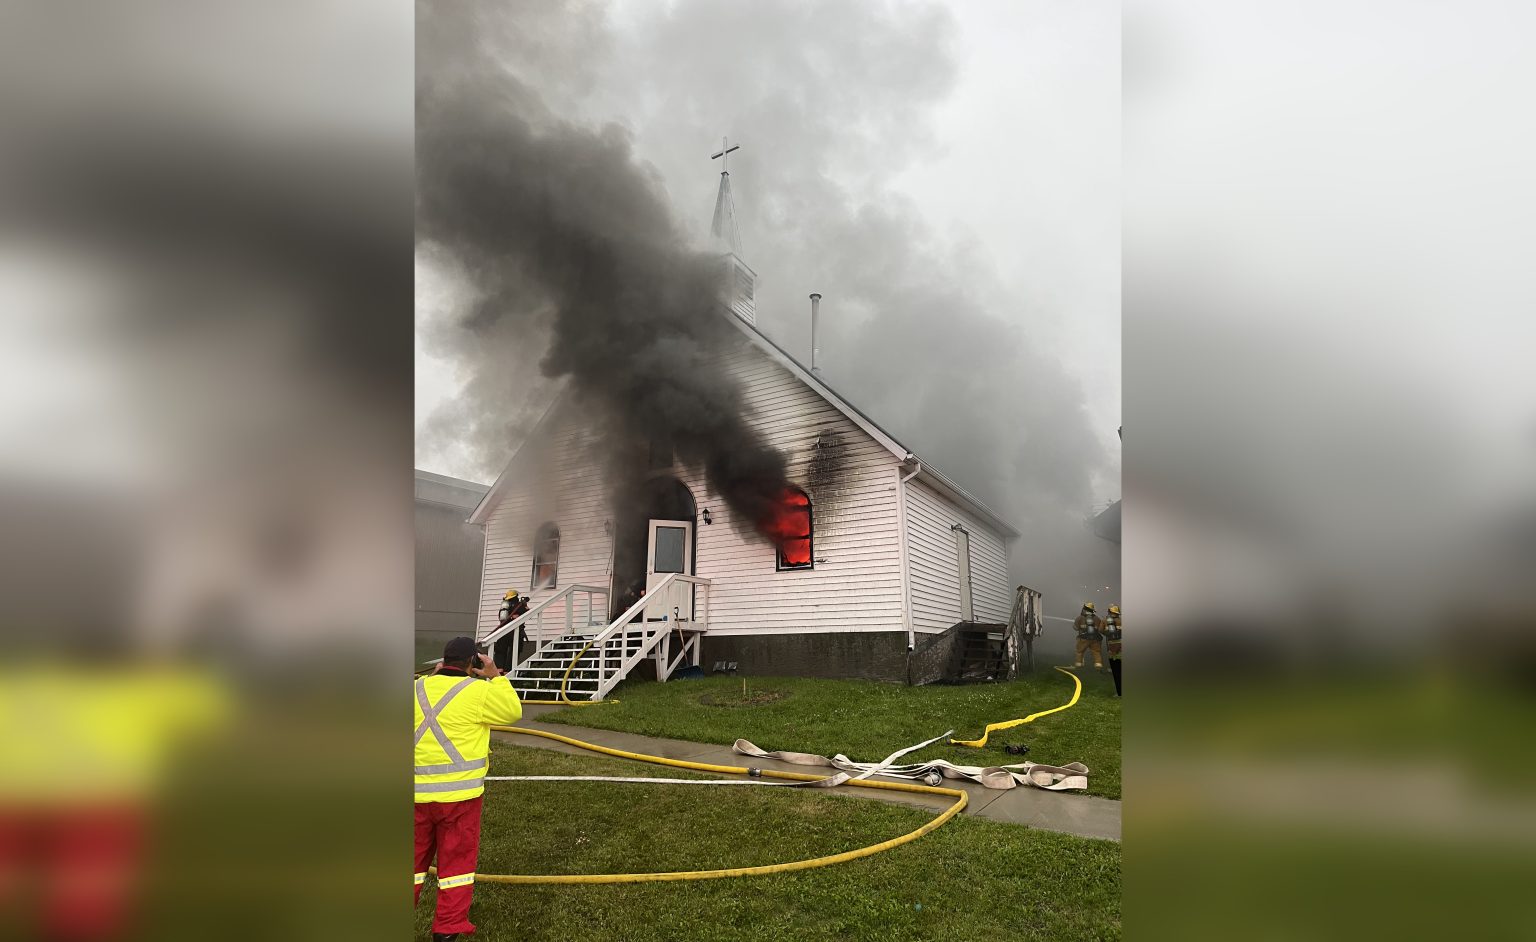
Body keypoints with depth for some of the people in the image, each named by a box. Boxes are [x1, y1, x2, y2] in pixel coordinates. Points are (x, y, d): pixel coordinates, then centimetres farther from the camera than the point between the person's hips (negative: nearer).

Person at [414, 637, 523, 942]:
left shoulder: (418, 688, 3)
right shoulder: (478, 691, -11)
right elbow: (513, 711, 1)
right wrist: (495, 676, 6)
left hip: (417, 792, 4)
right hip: (459, 792, -4)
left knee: (416, 855, 18)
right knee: (457, 858, 8)